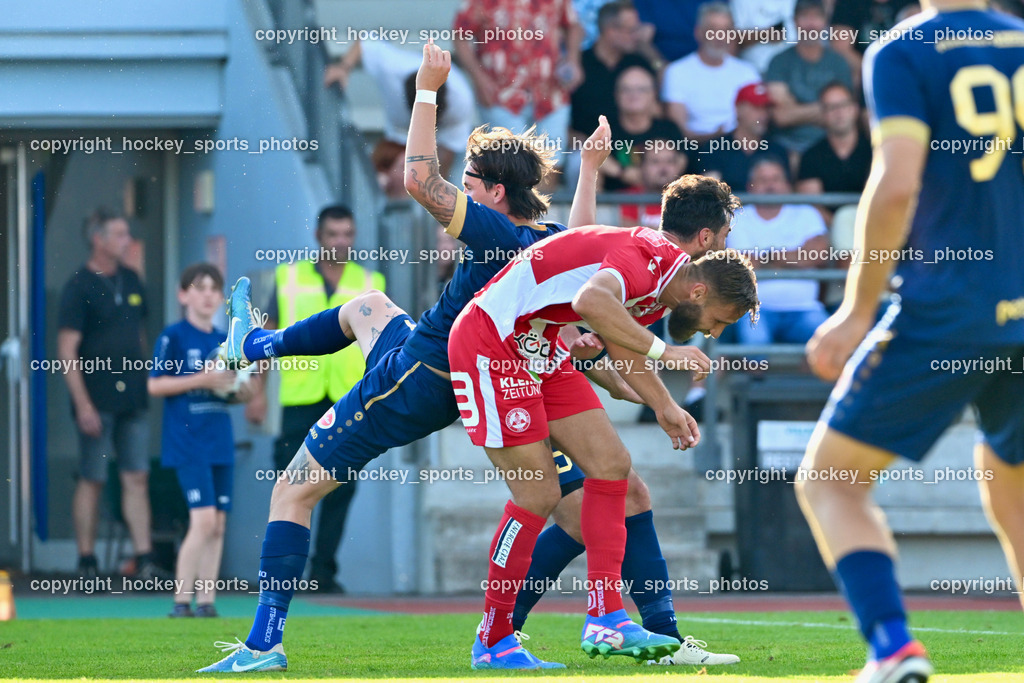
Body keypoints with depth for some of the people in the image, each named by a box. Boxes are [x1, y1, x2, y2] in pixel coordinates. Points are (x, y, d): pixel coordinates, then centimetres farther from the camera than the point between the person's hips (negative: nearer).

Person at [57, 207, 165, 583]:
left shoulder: (131, 281, 11)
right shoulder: (80, 287, -8)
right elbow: (67, 351, -11)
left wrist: (145, 383, 15)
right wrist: (82, 404, -16)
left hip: (132, 397, 6)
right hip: (98, 402, -6)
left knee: (137, 478, 2)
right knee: (92, 480, 0)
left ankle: (145, 560, 1)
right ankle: (87, 563, 7)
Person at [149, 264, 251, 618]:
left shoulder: (224, 341, 13)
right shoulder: (174, 336, -4)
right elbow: (155, 385, -9)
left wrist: (241, 391, -1)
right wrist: (202, 379, -16)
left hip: (221, 442, 6)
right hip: (188, 442, -6)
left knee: (218, 523, 5)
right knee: (203, 519, -15)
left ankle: (207, 601, 10)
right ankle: (181, 600, -9)